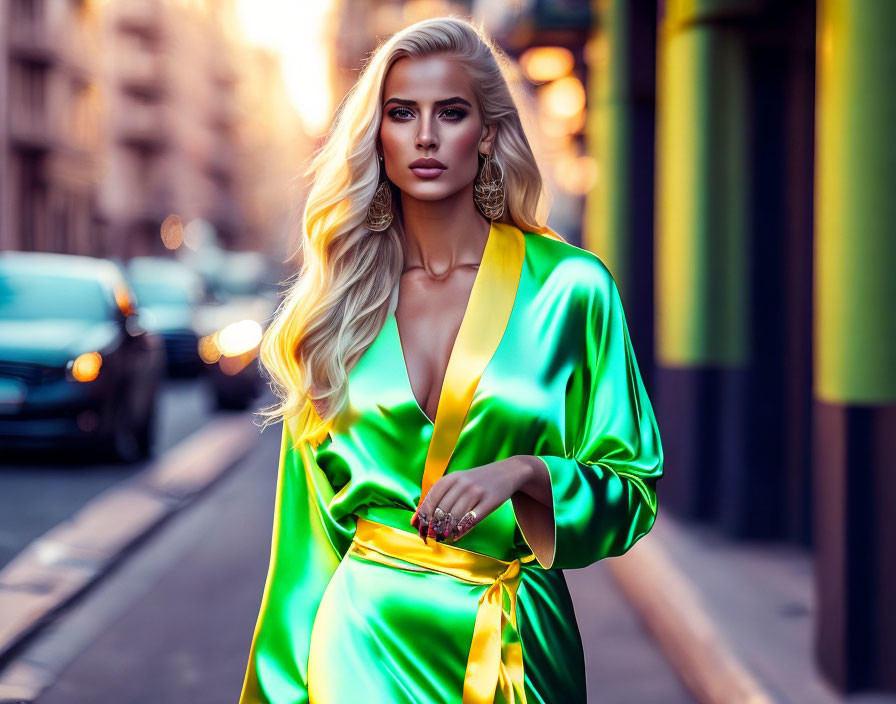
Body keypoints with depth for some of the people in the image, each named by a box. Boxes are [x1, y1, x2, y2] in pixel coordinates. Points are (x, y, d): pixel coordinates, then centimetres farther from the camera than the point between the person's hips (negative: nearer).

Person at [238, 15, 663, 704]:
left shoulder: (570, 286, -7)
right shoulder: (339, 298, 1)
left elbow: (633, 491, -3)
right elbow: (315, 519, 6)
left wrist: (523, 472, -21)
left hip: (515, 644, 0)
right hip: (365, 639, 1)